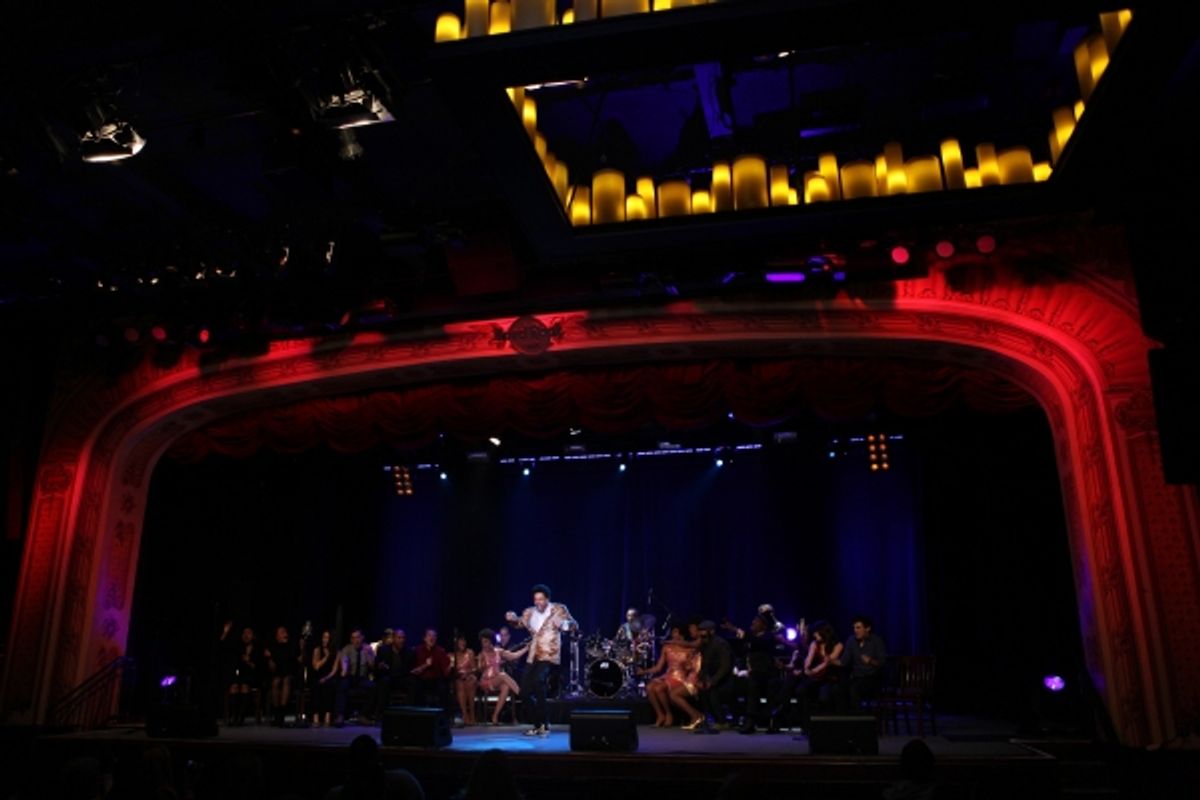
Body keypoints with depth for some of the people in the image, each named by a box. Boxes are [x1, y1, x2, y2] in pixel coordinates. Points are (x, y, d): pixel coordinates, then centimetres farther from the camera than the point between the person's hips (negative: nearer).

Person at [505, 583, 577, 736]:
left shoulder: (558, 609, -3)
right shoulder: (529, 612, 10)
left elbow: (575, 625, -5)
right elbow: (519, 622, 24)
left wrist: (563, 624, -28)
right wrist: (512, 618, 1)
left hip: (549, 656, -6)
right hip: (533, 656, 6)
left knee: (538, 682, -29)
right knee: (525, 690, 4)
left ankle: (545, 723, -16)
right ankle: (538, 724, 23)